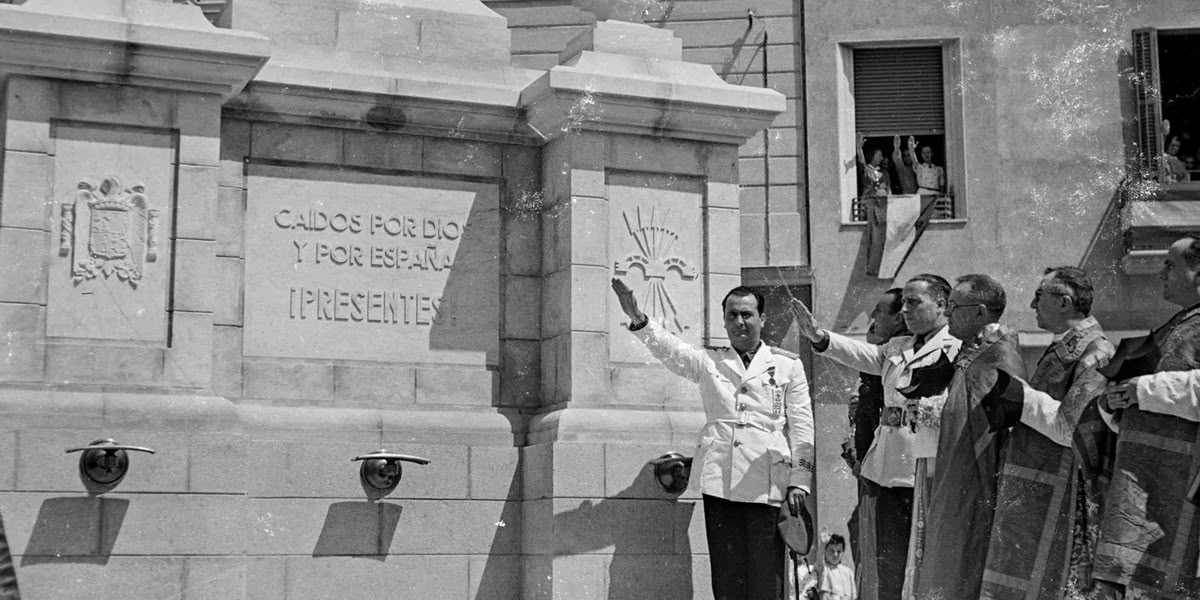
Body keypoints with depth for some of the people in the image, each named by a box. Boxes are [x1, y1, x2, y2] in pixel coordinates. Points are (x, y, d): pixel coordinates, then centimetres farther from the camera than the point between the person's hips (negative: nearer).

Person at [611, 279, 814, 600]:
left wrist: (799, 481, -2)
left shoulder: (787, 364, 11)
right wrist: (638, 318, -20)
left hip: (768, 484, -1)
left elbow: (802, 425, 7)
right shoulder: (709, 361, 15)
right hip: (718, 480, 2)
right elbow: (670, 349, -2)